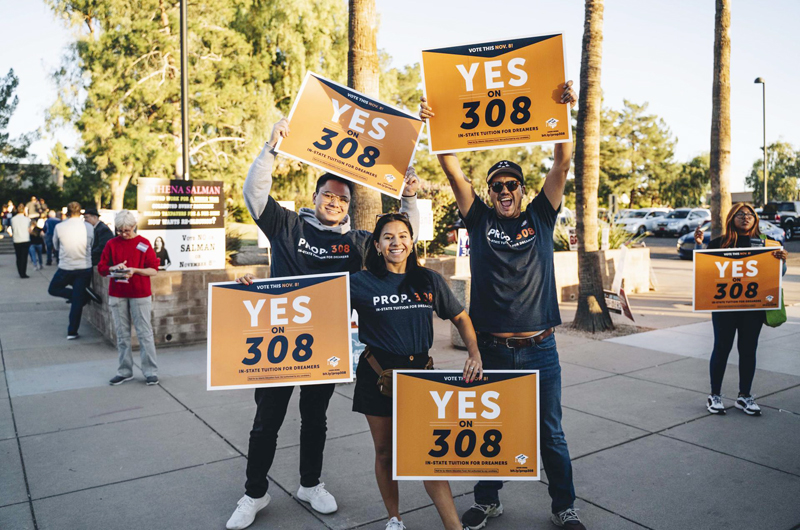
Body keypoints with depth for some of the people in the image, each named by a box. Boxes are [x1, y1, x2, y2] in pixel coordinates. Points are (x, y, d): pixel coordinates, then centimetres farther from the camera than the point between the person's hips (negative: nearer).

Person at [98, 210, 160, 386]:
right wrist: (114, 268, -12)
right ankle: (125, 371, 18)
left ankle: (150, 371, 5)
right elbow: (101, 267, 8)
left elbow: (153, 270, -3)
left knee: (144, 333, -1)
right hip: (117, 295, 3)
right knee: (122, 334, 8)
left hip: (140, 294, -3)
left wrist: (135, 270, -18)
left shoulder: (143, 244, -1)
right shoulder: (111, 244, 6)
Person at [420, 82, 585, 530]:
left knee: (551, 433, 12)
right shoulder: (480, 220, 4)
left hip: (539, 349, 0)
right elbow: (454, 170, -4)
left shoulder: (540, 217, 5)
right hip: (491, 349, 0)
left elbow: (562, 164, -3)